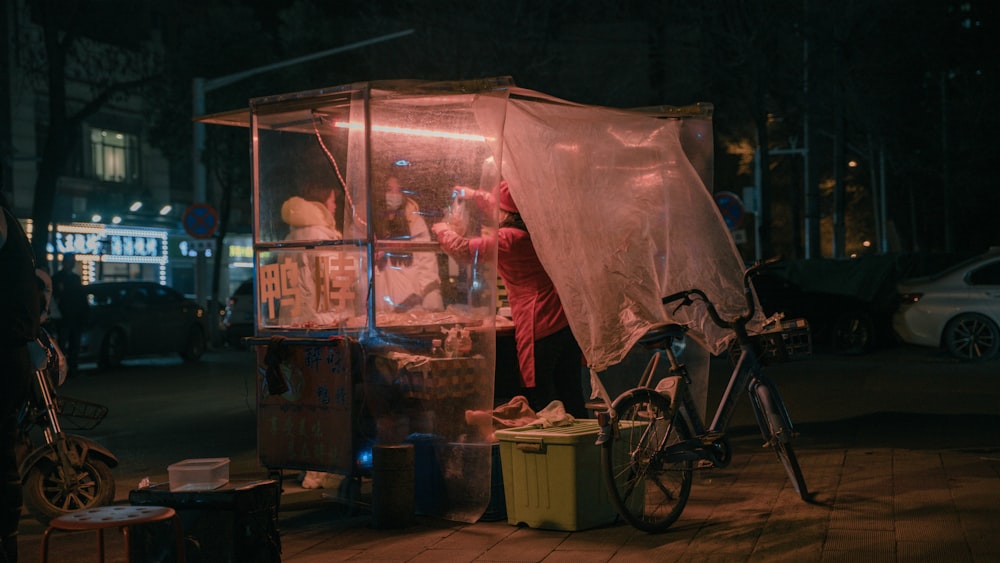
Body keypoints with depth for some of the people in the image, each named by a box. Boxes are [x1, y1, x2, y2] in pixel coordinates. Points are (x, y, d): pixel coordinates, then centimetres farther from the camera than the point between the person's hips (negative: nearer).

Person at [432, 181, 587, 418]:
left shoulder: (507, 240, -13)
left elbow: (461, 249, -6)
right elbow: (507, 209, 28)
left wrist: (442, 229, 14)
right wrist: (475, 195, 41)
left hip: (539, 330, -8)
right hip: (566, 323, 8)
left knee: (541, 404, -1)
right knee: (572, 398, 13)